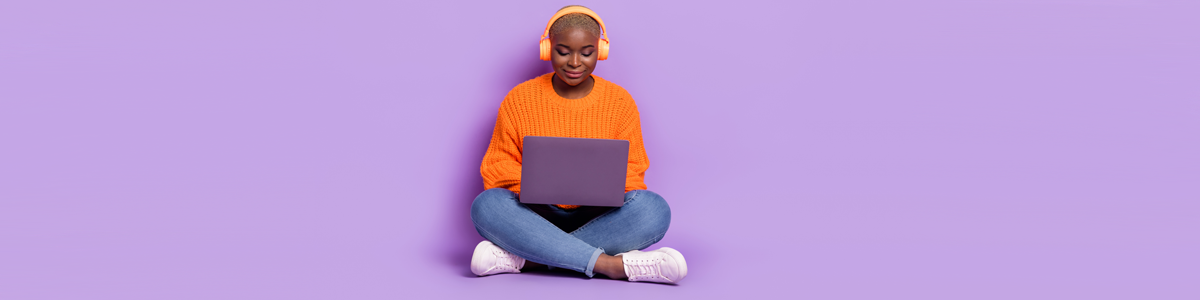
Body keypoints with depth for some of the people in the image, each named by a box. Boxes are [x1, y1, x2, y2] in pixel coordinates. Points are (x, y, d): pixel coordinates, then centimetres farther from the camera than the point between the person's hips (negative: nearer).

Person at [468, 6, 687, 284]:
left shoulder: (620, 102, 7)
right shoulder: (519, 100, 6)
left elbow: (631, 170, 5)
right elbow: (497, 166, 5)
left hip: (599, 219, 1)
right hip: (537, 216, 0)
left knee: (655, 209, -30)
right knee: (486, 205, -32)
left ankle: (523, 258, -33)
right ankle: (615, 265, -38)